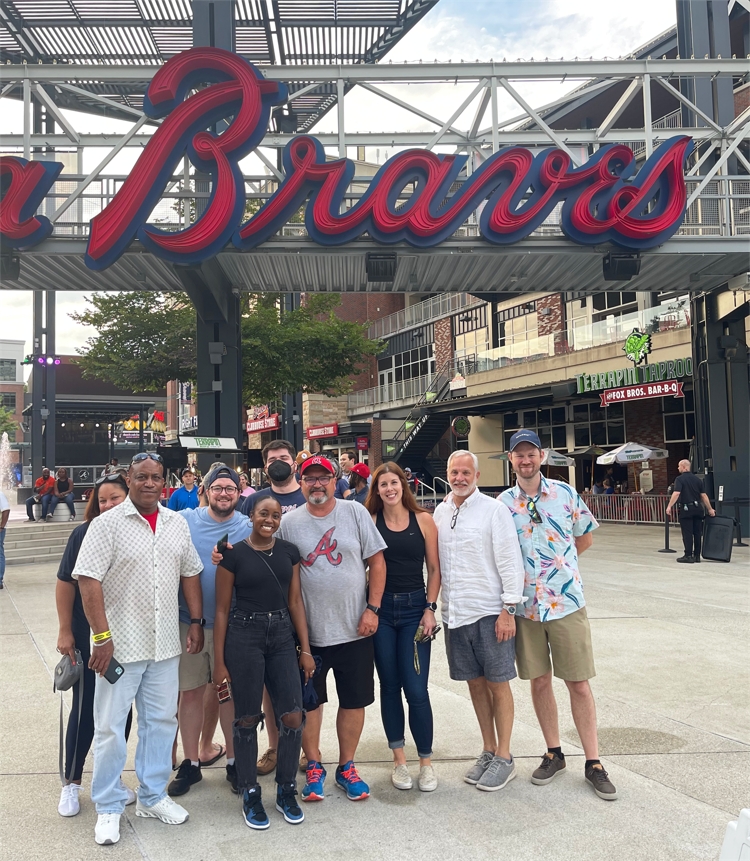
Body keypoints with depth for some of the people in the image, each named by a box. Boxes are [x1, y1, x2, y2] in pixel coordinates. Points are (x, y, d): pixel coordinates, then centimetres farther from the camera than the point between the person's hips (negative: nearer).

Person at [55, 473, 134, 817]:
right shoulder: (84, 534, -10)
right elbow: (65, 583, -5)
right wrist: (65, 631, -6)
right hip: (88, 639, -2)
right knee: (85, 709, 8)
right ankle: (71, 783, 25)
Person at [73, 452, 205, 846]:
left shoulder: (177, 524, 6)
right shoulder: (107, 524, -10)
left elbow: (190, 573, 12)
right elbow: (88, 581, -14)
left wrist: (196, 622, 7)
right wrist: (102, 636, -18)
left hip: (165, 644, 5)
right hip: (120, 644, -5)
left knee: (161, 721, 14)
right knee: (110, 727, 6)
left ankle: (153, 796, 31)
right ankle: (108, 808, 22)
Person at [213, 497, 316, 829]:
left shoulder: (289, 551, 6)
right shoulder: (233, 554, -4)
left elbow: (295, 601, 9)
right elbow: (222, 610, -2)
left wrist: (305, 649, 4)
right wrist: (219, 662, -4)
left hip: (282, 636, 3)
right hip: (243, 637, -3)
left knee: (293, 716, 0)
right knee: (247, 718, 6)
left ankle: (286, 791, 21)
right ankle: (250, 795, 24)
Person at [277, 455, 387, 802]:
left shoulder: (355, 513, -2)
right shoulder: (288, 523, -2)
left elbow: (377, 561, -1)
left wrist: (372, 609, -6)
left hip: (355, 629, 0)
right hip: (308, 630, 0)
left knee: (354, 701, 11)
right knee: (309, 701, 11)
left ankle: (347, 767, 29)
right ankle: (314, 766, 30)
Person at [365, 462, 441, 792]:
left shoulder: (423, 520, 1)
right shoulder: (370, 521, 1)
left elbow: (434, 568, 2)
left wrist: (430, 609, -4)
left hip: (414, 609, -1)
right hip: (380, 609, 1)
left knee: (416, 689, -2)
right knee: (389, 687, 9)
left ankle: (426, 762, 16)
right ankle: (399, 760, 23)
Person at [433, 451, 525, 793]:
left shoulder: (493, 509, -8)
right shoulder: (440, 512, 9)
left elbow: (510, 561, -10)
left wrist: (509, 608, -14)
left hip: (489, 611, -5)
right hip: (454, 613, 5)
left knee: (498, 684, 5)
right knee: (476, 683, 15)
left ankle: (504, 757, 18)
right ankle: (488, 751, 29)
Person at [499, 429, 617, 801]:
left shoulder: (565, 494, -1)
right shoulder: (503, 503, 0)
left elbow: (585, 538, 10)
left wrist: (557, 562, 4)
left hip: (567, 602, -1)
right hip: (525, 606, 1)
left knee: (579, 684, 4)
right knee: (539, 681, 11)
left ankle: (593, 762, 16)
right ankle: (553, 753, 28)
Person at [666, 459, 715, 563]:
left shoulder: (680, 479, -8)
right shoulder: (697, 479, 10)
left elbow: (676, 493, -20)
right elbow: (703, 495, 8)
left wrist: (669, 506, -19)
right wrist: (710, 509, 12)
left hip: (685, 509, -6)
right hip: (697, 509, 6)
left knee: (687, 533, -3)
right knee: (697, 533, 9)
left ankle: (688, 555, -3)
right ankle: (697, 555, 14)